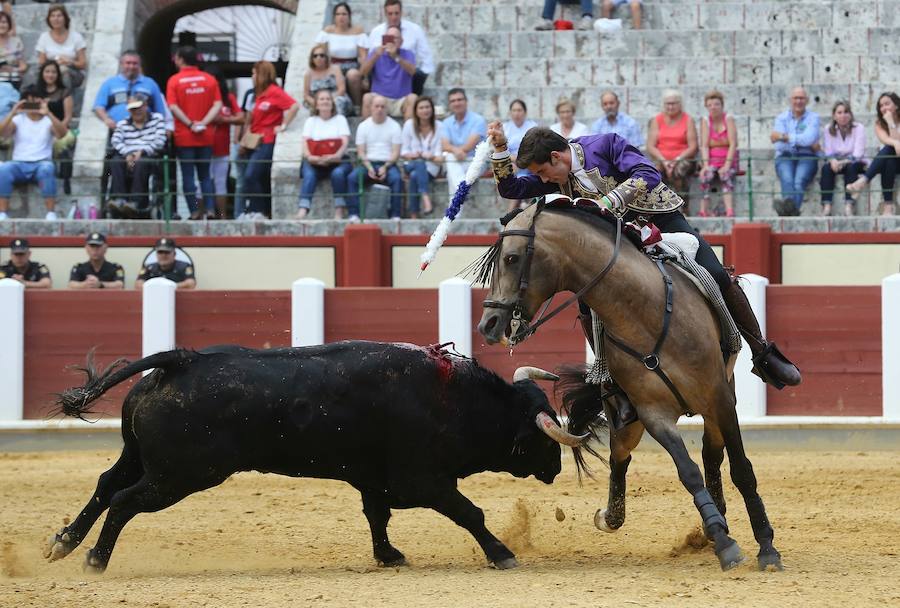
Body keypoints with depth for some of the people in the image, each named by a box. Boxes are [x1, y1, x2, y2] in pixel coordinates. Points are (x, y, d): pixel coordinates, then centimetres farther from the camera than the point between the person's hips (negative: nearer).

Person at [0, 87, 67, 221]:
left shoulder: (48, 121, 9)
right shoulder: (18, 120, 12)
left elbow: (62, 133, -11)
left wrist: (48, 114, -23)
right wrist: (13, 113, -17)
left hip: (41, 164, -1)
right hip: (19, 164, 1)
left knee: (46, 169, -38)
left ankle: (51, 214, -35)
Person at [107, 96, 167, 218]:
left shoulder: (157, 119, 15)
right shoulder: (123, 124, 22)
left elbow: (160, 142, 1)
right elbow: (116, 142, 4)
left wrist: (142, 152, -11)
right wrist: (127, 154, -15)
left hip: (150, 157, -3)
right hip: (127, 158, 3)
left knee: (141, 163, -39)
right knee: (115, 162, -31)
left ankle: (135, 202, -46)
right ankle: (119, 199, -43)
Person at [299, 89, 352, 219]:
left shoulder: (340, 119, 14)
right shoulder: (311, 121, 19)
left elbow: (345, 142, 0)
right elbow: (305, 142, 4)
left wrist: (335, 156, -22)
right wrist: (309, 156, -20)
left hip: (337, 161, -1)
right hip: (315, 162, 1)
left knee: (338, 173, -35)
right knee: (309, 174, -32)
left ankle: (339, 212, -32)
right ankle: (302, 211, -47)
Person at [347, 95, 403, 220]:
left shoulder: (394, 126, 6)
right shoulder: (363, 126, 10)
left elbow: (396, 152, 0)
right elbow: (361, 152, 4)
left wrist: (385, 167, -17)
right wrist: (369, 168, -13)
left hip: (388, 164, -1)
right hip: (368, 163, 1)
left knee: (397, 179, -34)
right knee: (352, 177, -28)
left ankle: (395, 215, -32)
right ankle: (354, 214, -30)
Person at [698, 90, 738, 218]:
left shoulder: (728, 120, 0)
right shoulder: (705, 122, 7)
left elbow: (733, 144, -8)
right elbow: (704, 145, -1)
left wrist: (727, 165, -19)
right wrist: (706, 164, -17)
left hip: (728, 160, -1)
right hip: (711, 160, 1)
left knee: (726, 175, -32)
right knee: (706, 175, -30)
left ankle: (730, 212, -45)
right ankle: (703, 212, -37)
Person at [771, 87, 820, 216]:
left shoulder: (813, 118, 12)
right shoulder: (781, 118, 16)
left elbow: (809, 138, -8)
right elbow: (779, 146, 1)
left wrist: (784, 137, -7)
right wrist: (806, 144, -3)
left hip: (806, 157, -1)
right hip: (785, 157, 1)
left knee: (799, 180, -33)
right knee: (787, 180, -33)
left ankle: (789, 207, -62)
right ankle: (791, 208, -62)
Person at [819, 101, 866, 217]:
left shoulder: (858, 128, -7)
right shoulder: (828, 130, 1)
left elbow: (858, 153, -17)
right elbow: (828, 152, -5)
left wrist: (844, 162, -33)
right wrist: (833, 160, -29)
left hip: (855, 163, -2)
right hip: (836, 162, 2)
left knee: (851, 167, -35)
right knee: (826, 168, -30)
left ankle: (849, 206, -45)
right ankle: (826, 206, -41)